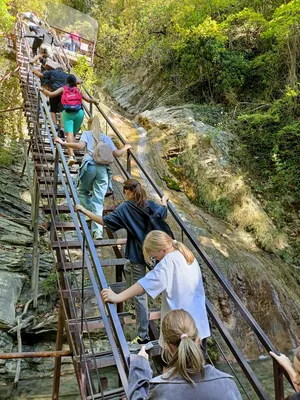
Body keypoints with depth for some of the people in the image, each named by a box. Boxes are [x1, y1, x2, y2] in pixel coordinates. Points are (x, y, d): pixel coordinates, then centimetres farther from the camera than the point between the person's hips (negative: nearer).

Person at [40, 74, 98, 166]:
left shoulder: (63, 89, 15)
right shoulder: (79, 91, 21)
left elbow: (51, 94, 4)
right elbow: (89, 99, 13)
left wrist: (43, 90, 20)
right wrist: (95, 101, 33)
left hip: (67, 113, -2)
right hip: (79, 112, 2)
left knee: (69, 133, -15)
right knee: (73, 134, 14)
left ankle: (71, 155, -34)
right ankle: (71, 153, 8)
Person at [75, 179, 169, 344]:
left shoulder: (125, 208, -14)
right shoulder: (150, 205, 3)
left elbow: (104, 221, -18)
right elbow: (163, 211, 21)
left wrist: (84, 210, -10)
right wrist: (164, 200, 41)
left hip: (137, 254, -8)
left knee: (139, 294, -1)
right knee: (127, 269, 33)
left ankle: (143, 335, 7)